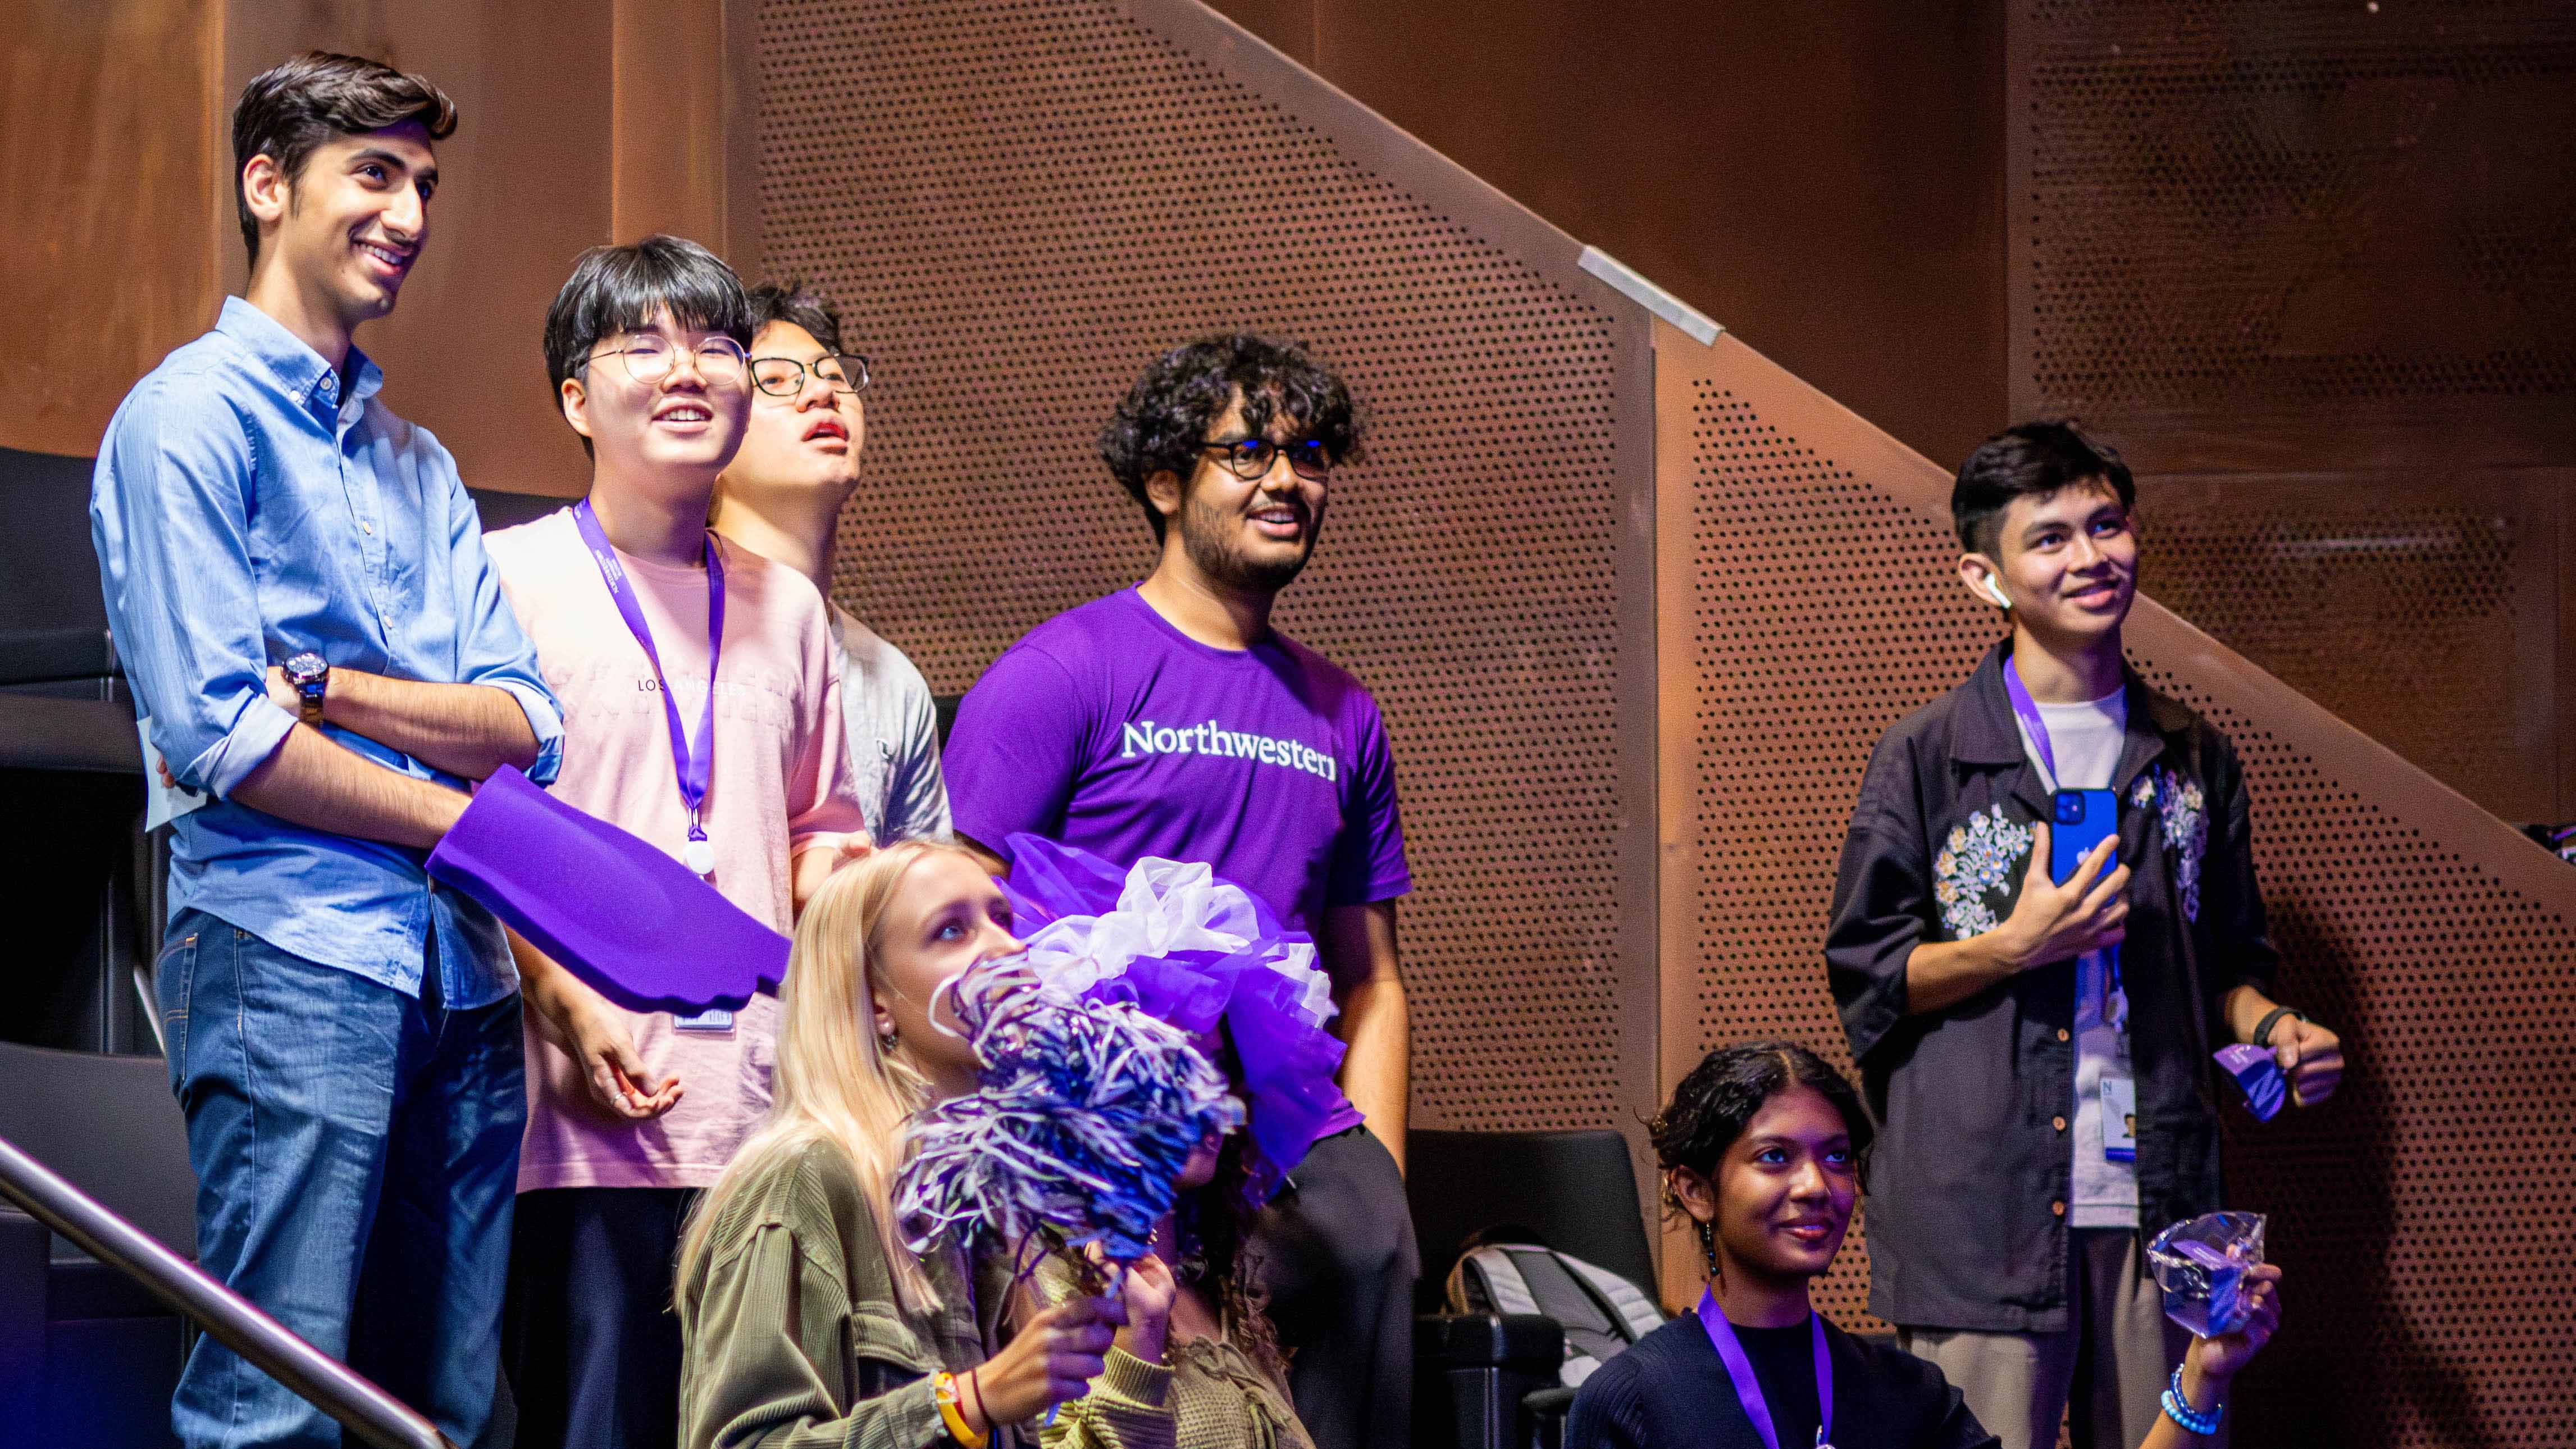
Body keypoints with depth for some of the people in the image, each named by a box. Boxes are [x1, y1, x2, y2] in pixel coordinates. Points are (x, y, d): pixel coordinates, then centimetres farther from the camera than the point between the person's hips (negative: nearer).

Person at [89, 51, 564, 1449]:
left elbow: (525, 727, 10)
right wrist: (458, 820, -3)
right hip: (290, 954, -7)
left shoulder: (421, 466, 22)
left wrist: (331, 688, -8)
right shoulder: (190, 416, 0)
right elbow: (217, 732, -11)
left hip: (460, 967, 7)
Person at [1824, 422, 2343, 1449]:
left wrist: (2272, 1027, 3)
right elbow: (1864, 977, 1)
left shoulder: (2192, 762, 15)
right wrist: (2018, 946, -13)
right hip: (1981, 1210, -4)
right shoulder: (1927, 758, 1)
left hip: (2157, 1208, 4)